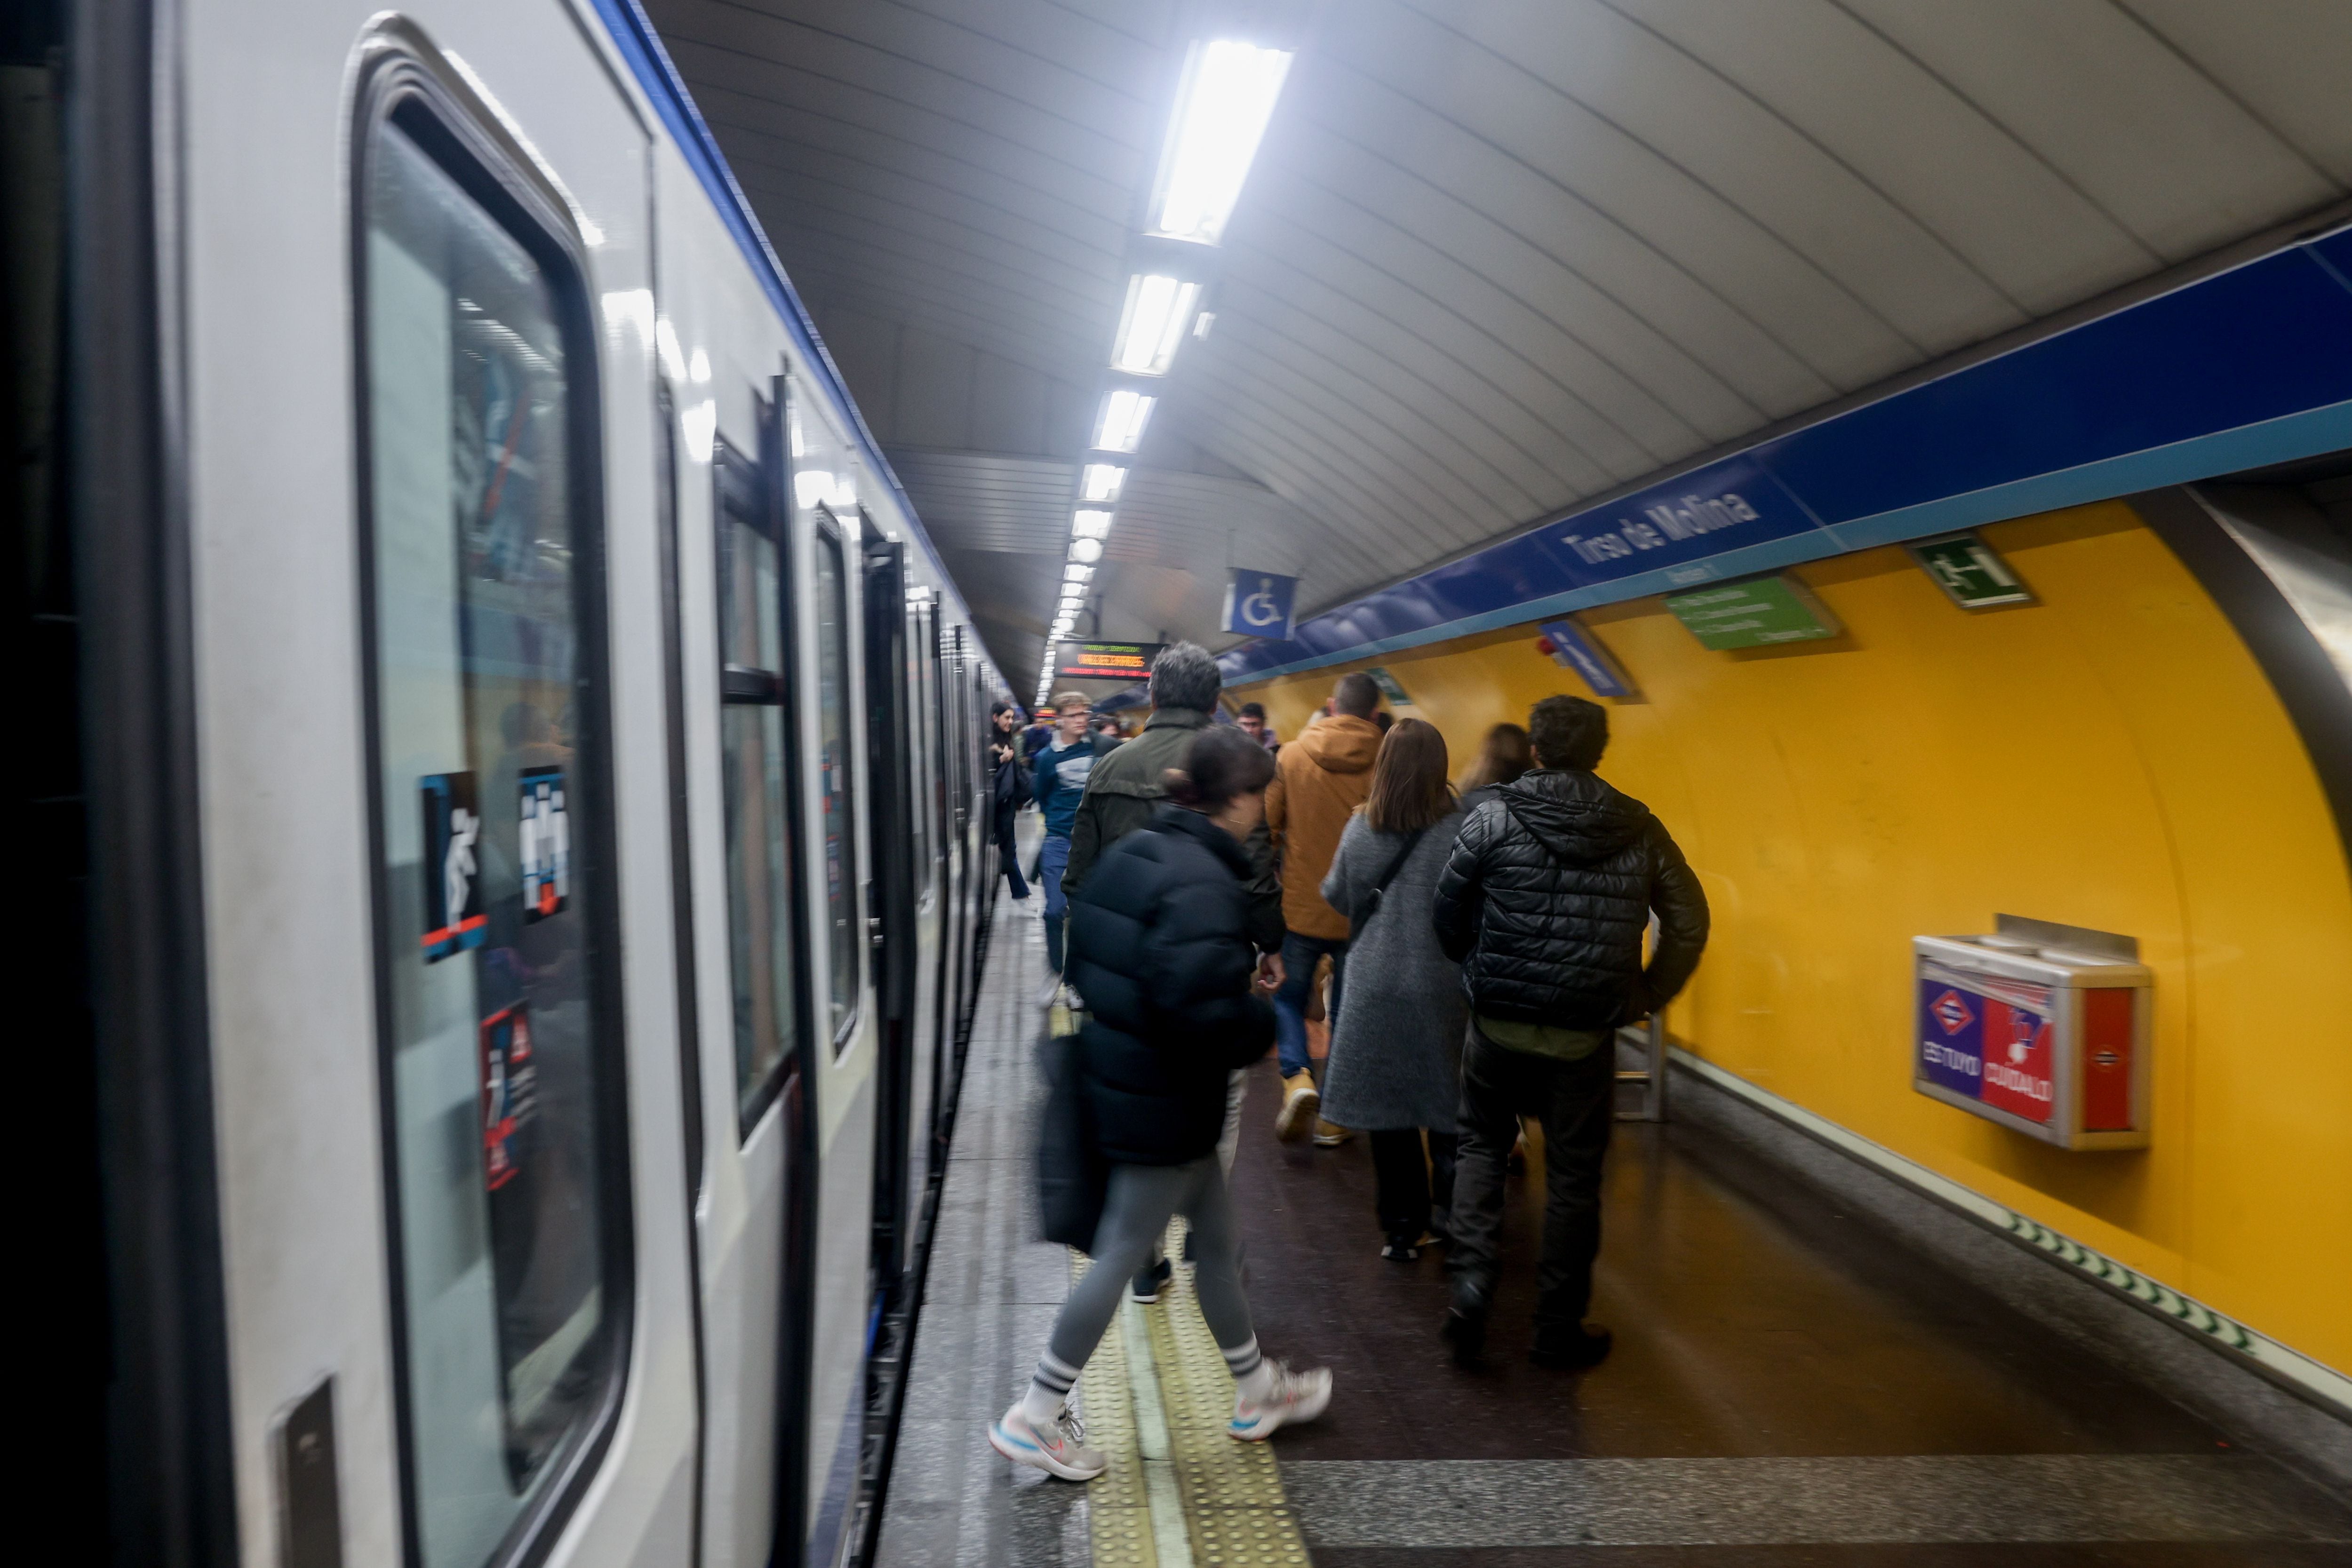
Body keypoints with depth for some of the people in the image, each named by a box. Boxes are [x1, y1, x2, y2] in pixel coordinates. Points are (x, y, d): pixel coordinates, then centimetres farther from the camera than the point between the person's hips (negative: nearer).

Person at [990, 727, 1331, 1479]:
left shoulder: (1132, 852, 4)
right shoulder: (1205, 884, -25)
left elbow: (1088, 960, 12)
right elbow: (1205, 1013, -33)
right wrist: (1262, 1022, -10)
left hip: (1120, 1074, 10)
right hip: (1164, 1105, -10)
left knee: (1218, 1240, 23)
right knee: (1121, 1256, 6)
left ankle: (1256, 1390, 41)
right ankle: (1034, 1418, 21)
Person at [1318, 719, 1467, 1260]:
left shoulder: (1360, 830, -5)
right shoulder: (1458, 832, -13)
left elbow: (1337, 898, 8)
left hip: (1375, 986, 2)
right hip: (1441, 988, -1)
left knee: (1387, 1112, 11)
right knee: (1447, 1113, 12)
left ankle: (1401, 1227, 19)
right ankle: (1454, 1221, 18)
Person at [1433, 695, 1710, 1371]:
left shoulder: (1494, 818, -6)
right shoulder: (1640, 830, 1)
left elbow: (1448, 911, -1)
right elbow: (1689, 922, 3)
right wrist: (1645, 997, 12)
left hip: (1499, 1021, -1)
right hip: (1586, 1034, 1)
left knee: (1482, 1146, 20)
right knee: (1574, 1176, 13)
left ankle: (1471, 1285, 6)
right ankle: (1560, 1328, 23)